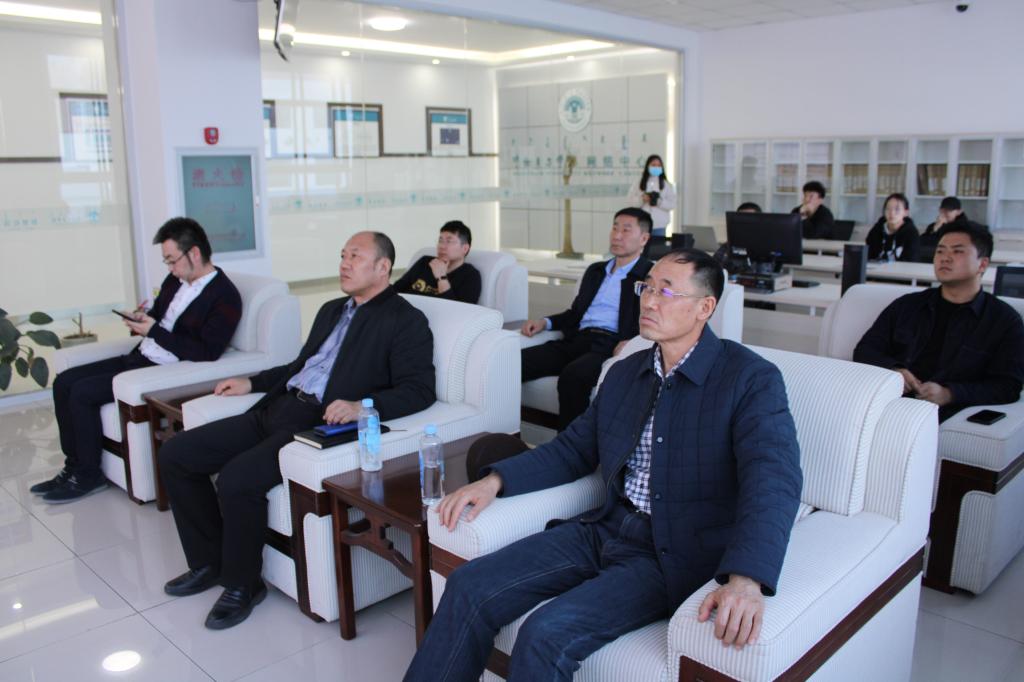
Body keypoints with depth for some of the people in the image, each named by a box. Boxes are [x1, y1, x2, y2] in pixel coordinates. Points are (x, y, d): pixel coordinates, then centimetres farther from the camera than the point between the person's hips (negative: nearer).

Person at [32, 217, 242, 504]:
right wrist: (140, 320, -2)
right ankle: (74, 466, 12)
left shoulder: (224, 297, -16)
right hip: (140, 358, 9)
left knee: (82, 392, -16)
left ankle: (88, 475, 1)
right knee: (64, 381, 3)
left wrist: (154, 330, -20)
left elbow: (206, 353, -22)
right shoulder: (175, 280, 9)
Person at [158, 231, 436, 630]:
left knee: (237, 478, -29)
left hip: (323, 424, -9)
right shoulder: (331, 310, 23)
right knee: (175, 455, 1)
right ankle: (209, 562, 17)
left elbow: (419, 390, -14)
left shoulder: (405, 321, -3)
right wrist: (253, 382, 24)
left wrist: (362, 406, -28)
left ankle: (241, 584, -2)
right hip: (277, 409, 9)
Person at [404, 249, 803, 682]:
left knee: (546, 633, -26)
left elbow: (774, 479, -22)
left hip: (673, 556, -6)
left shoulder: (752, 379, -9)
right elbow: (572, 449, 18)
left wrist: (746, 579, -39)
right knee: (469, 587, -9)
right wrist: (496, 479, 2)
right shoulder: (624, 373, 12)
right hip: (604, 530, 6)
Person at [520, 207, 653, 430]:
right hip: (577, 340, 6)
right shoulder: (595, 271, 29)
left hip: (610, 344, -6)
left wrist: (631, 341, -22)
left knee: (573, 375, -37)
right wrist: (545, 322, 12)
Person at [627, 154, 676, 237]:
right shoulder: (638, 184, 6)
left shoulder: (667, 185, 6)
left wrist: (659, 201, -17)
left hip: (659, 225, 0)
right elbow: (630, 201, 2)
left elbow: (672, 204, 0)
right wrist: (641, 199, -15)